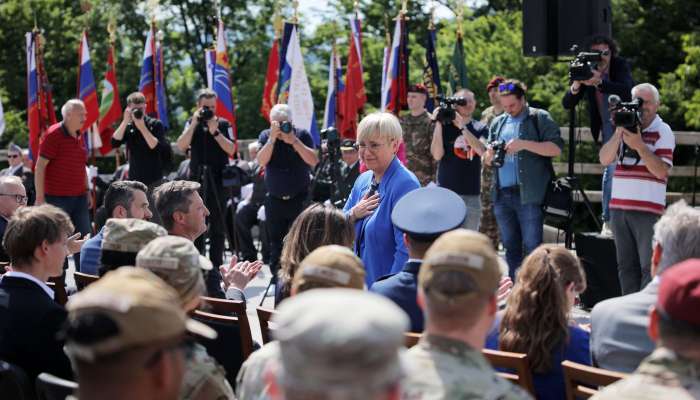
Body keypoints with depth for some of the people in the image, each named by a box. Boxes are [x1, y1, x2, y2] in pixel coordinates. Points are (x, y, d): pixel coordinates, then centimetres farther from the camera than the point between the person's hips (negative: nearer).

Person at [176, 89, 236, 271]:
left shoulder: (224, 124, 3)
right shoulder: (191, 123, 8)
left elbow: (231, 150, -7)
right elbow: (181, 146, -5)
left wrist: (215, 131, -15)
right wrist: (194, 123, -11)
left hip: (218, 179, -1)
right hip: (197, 178, 1)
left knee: (218, 224, 2)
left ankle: (216, 265, 7)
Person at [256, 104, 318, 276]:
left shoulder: (302, 135, -2)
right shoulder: (266, 136, 2)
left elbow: (313, 161, -15)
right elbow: (262, 161, -13)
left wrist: (293, 140, -22)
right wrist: (273, 138, -23)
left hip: (300, 199, -2)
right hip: (275, 201, 2)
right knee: (276, 243, 6)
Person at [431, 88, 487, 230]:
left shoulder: (480, 128, 7)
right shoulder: (444, 127, 2)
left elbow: (484, 151, -11)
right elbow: (437, 155, -9)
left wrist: (462, 127, -16)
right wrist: (438, 124, -12)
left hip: (471, 195, 2)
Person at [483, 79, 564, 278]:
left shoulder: (540, 118, 2)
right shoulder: (498, 123, 19)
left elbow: (557, 148, -9)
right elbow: (487, 161, 22)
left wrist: (524, 144, -18)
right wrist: (489, 154, -3)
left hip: (529, 195, -6)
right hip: (502, 195, 6)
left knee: (532, 247, -7)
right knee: (511, 247, 10)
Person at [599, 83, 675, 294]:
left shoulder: (662, 131, -3)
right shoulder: (625, 125, 13)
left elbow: (661, 171, -13)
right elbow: (605, 159, 3)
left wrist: (639, 145, -20)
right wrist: (619, 133, -10)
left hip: (648, 210, -6)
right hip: (618, 206, 6)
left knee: (650, 267, -7)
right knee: (626, 266, 10)